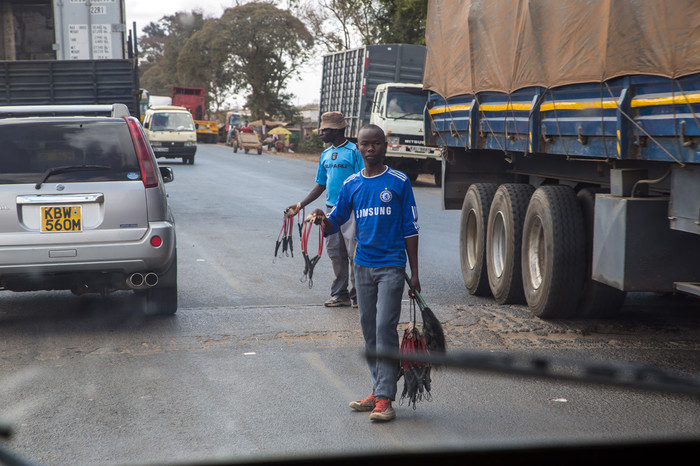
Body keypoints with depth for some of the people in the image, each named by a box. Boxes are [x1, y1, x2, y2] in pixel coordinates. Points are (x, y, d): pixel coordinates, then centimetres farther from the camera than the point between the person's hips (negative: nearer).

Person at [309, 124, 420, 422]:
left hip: (391, 266, -4)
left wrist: (414, 273, -2)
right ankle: (378, 391, 17)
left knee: (385, 328, -10)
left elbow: (410, 229, 0)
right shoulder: (351, 185, 8)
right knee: (369, 330, 8)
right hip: (363, 265, 5)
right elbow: (336, 221, 9)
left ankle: (385, 398, -9)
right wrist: (322, 220, -15)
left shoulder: (399, 182, -1)